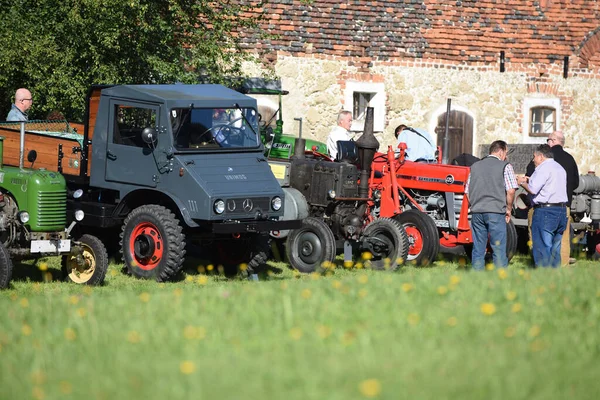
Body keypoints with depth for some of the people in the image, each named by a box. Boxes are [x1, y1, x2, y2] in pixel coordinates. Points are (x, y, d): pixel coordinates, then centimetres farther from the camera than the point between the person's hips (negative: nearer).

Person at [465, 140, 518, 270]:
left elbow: (467, 192, 16)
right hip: (496, 211, -5)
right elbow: (510, 191, -7)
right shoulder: (505, 166, 0)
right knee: (499, 250, -2)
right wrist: (508, 209, 4)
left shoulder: (475, 166, 16)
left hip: (477, 212, 5)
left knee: (478, 250, 8)